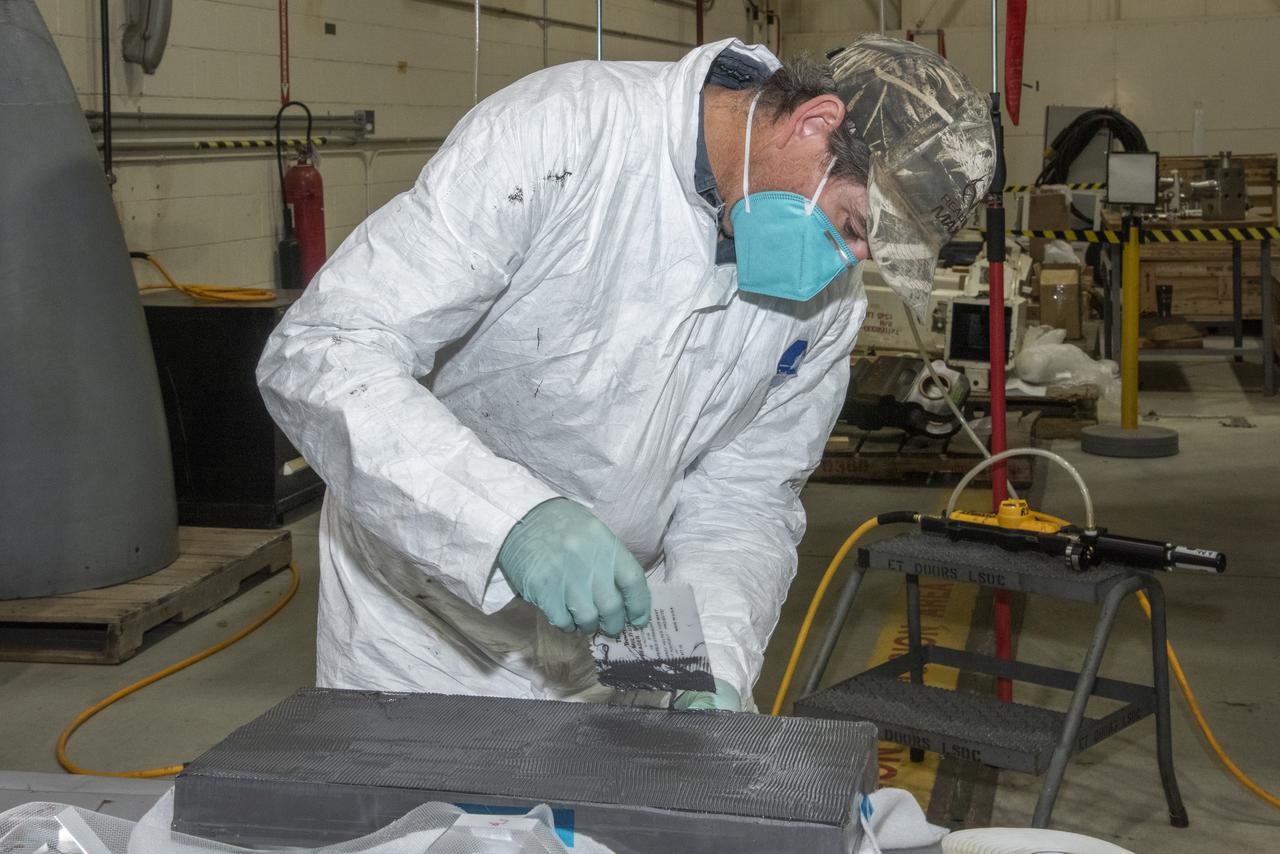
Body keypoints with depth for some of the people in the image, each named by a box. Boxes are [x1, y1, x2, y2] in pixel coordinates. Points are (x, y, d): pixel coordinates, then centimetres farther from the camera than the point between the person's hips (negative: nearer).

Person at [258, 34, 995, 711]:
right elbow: (320, 353, -33)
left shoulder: (828, 290, -9)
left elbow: (745, 494, -3)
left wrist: (711, 659, -22)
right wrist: (512, 519, -46)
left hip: (614, 614, 4)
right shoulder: (556, 135, -28)